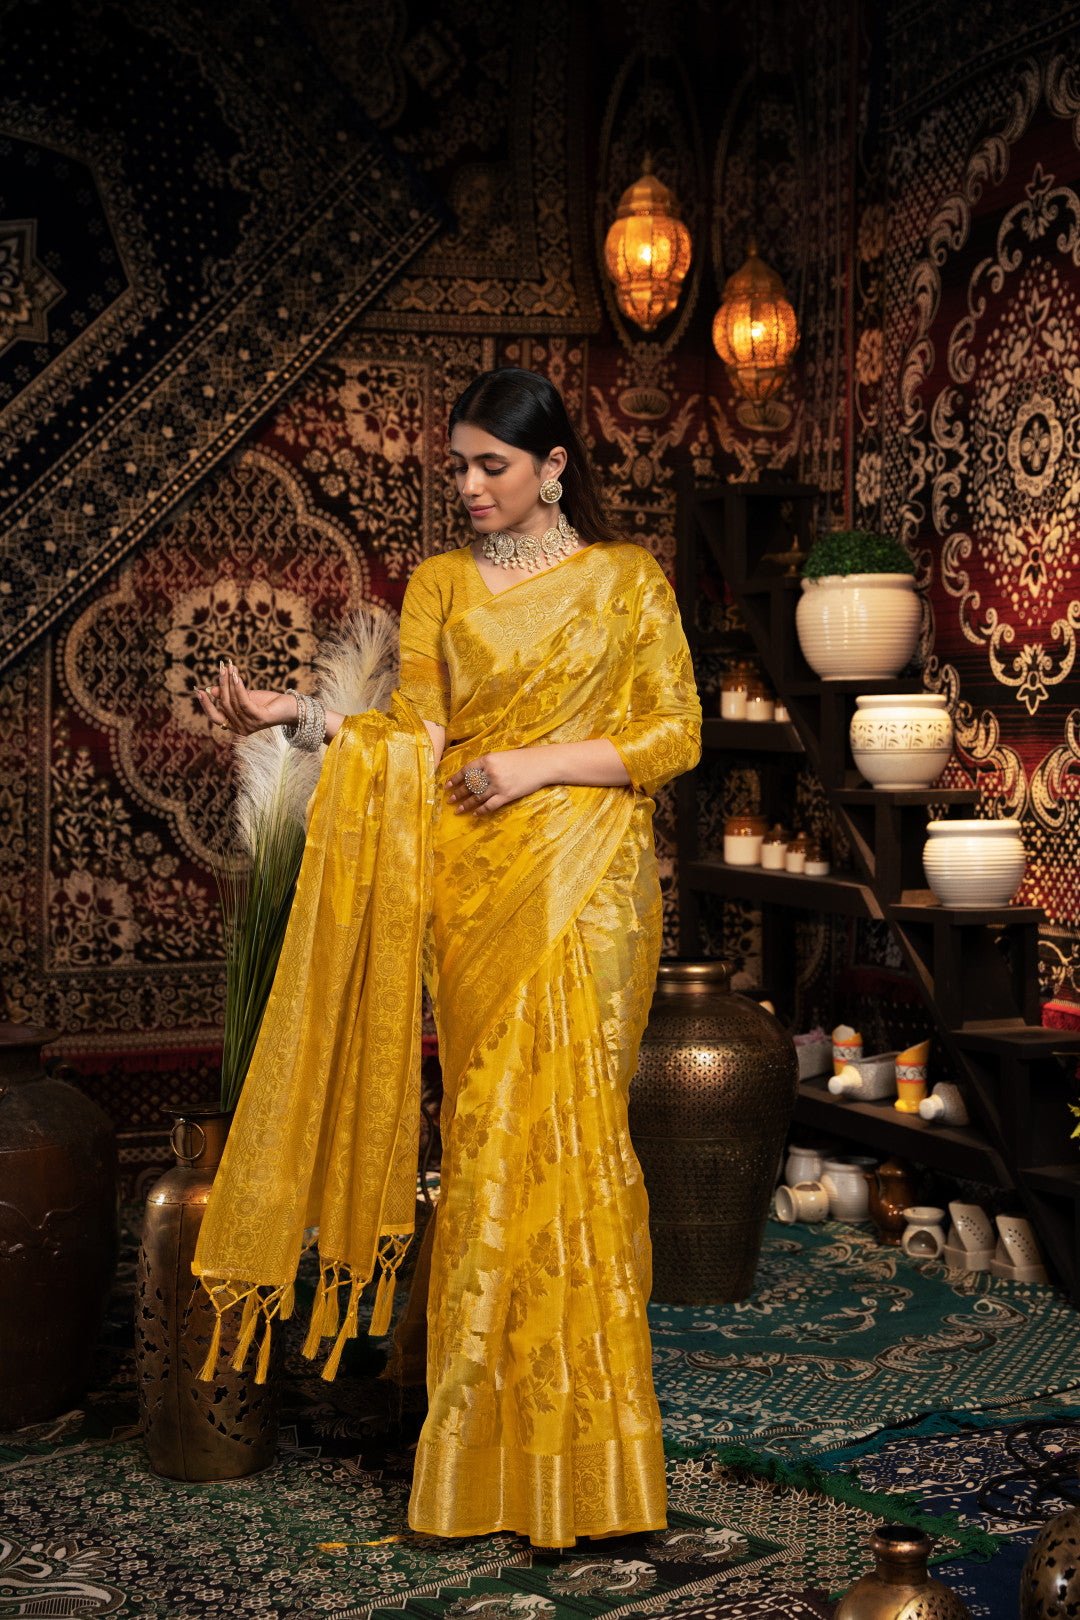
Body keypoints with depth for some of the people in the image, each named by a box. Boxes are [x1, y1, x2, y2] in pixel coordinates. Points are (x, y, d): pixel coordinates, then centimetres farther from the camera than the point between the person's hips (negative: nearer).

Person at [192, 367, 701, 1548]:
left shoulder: (625, 579, 6)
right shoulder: (439, 583, 12)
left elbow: (675, 736, 2)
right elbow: (416, 729, 1)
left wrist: (541, 763, -9)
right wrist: (291, 713, -14)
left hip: (585, 882, -2)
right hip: (472, 881, 2)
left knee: (559, 1125, -5)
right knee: (490, 1129, 1)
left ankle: (576, 1439, 5)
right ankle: (499, 1430, 11)